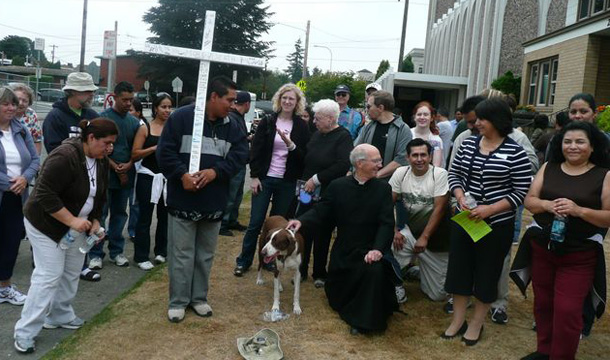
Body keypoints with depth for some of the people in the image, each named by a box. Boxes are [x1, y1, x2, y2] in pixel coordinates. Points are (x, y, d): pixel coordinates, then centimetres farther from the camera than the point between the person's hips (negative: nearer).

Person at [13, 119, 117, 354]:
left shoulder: (101, 161, -1)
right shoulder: (65, 157, -28)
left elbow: (99, 196, 10)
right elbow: (45, 195, -29)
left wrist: (95, 222, -1)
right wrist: (72, 221, -29)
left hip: (75, 225, 8)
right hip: (46, 223, -8)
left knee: (71, 273, 12)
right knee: (49, 276, -9)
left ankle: (60, 316, 28)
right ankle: (25, 332, 1)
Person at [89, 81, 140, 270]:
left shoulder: (134, 121, 9)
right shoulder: (103, 117, -5)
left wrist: (128, 165, -6)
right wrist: (116, 168, -11)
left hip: (126, 176, 5)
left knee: (119, 213, 12)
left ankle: (116, 251, 23)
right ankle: (96, 254, 9)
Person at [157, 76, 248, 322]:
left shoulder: (231, 126, 7)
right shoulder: (181, 117, -7)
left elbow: (240, 154, -2)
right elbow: (165, 151, -10)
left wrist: (216, 171, -16)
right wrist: (182, 174, -22)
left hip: (214, 203, 5)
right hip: (183, 201, -4)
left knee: (206, 255, 14)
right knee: (181, 254, 4)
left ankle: (199, 298, 29)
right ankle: (178, 301, 18)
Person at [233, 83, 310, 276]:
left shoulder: (301, 126, 1)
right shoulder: (267, 122, 0)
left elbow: (304, 156, -2)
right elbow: (255, 150, -1)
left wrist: (290, 144, -19)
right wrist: (254, 176, -6)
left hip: (287, 182, 1)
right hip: (264, 178, -1)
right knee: (256, 222, 2)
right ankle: (243, 261, 15)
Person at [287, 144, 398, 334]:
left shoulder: (383, 188, -4)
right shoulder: (338, 186, -2)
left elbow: (387, 223, -11)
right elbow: (320, 212, -2)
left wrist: (378, 248, -26)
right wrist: (301, 220, -22)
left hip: (371, 250, -2)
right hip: (343, 251, 2)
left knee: (375, 271, -34)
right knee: (336, 300, 9)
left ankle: (363, 321, -17)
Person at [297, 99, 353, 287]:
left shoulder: (343, 137, -9)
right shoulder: (317, 135, 11)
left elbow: (343, 166, -21)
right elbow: (306, 159, 15)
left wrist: (316, 179, -17)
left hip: (326, 194, -6)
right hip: (309, 192, 6)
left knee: (322, 235, 5)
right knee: (303, 231, 5)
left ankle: (319, 274, 21)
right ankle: (301, 270, 19)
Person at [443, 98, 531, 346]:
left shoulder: (515, 153, -11)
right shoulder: (468, 144, 2)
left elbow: (521, 192, -11)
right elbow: (454, 174, 8)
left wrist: (490, 209, -20)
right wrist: (460, 197, -12)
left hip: (497, 225, -4)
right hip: (464, 220, 4)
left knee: (487, 273, 9)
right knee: (459, 268, 10)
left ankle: (477, 323, 26)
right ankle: (458, 320, 26)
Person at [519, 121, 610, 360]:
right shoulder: (548, 169, 4)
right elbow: (529, 201, 3)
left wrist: (579, 210, -24)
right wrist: (547, 205, -18)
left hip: (580, 255, -4)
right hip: (542, 248, 4)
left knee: (567, 310, -5)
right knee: (542, 303, 15)